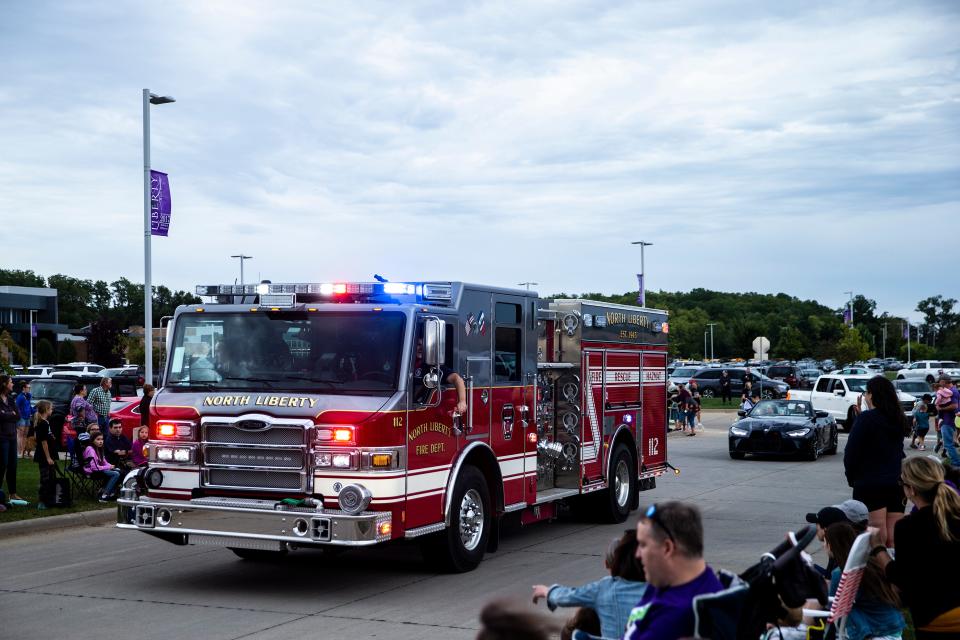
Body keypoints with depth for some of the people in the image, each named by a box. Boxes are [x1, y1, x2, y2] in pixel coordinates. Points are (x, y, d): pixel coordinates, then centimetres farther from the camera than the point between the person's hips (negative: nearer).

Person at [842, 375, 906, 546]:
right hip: (897, 483, 6)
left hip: (870, 484, -6)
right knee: (894, 538, 6)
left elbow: (851, 452, -11)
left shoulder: (866, 419, -11)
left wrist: (851, 477, 4)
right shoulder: (899, 420, 10)